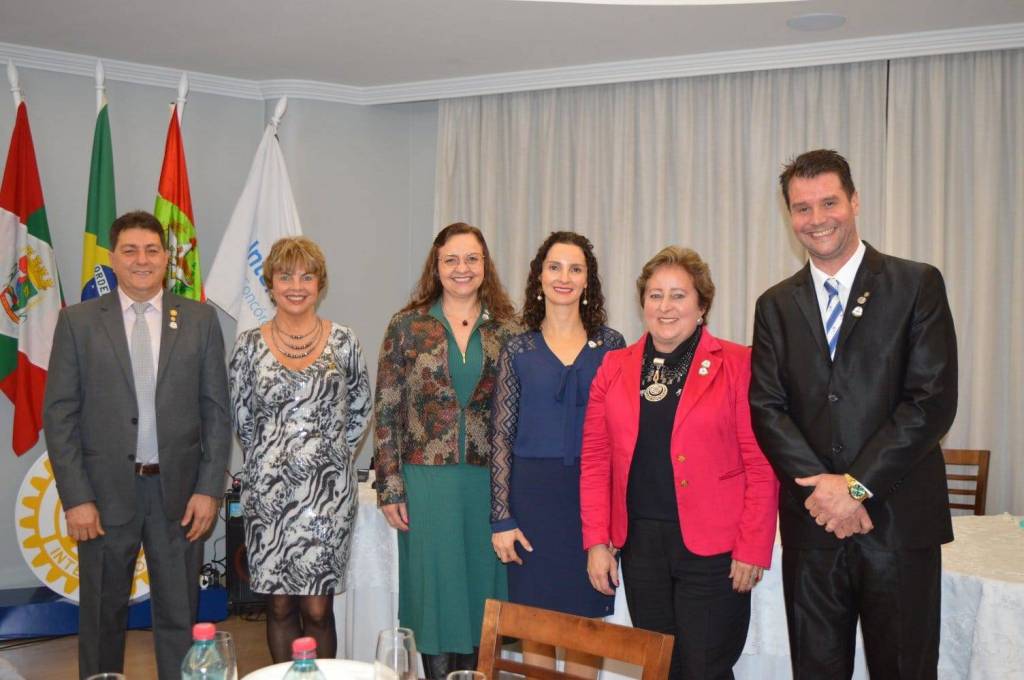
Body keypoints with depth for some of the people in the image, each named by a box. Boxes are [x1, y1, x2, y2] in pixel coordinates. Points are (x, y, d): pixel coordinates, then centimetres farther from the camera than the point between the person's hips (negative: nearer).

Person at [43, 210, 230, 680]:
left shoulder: (200, 320, 3)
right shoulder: (78, 321, 1)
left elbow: (216, 411, 3)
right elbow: (59, 414, -1)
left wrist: (209, 488, -4)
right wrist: (75, 498, -8)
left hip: (179, 492, 0)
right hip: (106, 492, 0)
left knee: (180, 618, 9)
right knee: (102, 618, 14)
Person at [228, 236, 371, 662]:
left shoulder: (342, 341, 0)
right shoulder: (249, 345, 1)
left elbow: (360, 409, 10)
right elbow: (241, 418, 9)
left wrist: (334, 454, 7)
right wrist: (268, 460, 10)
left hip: (328, 492, -1)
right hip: (267, 492, 1)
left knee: (317, 608, 3)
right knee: (279, 605, 10)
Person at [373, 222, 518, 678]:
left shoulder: (506, 330, 4)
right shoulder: (408, 326, 1)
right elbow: (387, 412, -1)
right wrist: (391, 487, -6)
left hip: (489, 482, 2)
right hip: (427, 481, -1)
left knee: (479, 586, 10)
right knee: (435, 589, 7)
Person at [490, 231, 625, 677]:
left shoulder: (611, 345, 4)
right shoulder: (518, 351, 3)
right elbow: (502, 437, 2)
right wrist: (501, 519, -3)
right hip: (534, 494, 0)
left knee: (585, 620, 6)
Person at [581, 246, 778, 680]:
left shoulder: (738, 366, -4)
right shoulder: (614, 368, 8)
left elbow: (762, 466, -6)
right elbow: (595, 461, 7)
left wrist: (752, 549, -10)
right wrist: (596, 541, 1)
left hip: (712, 547, -4)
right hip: (639, 543, 4)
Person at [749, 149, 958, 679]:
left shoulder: (917, 285, 0)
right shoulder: (776, 305, 10)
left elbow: (933, 400, -9)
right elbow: (766, 407, 2)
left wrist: (855, 485, -13)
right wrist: (822, 487, -11)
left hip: (899, 520, -2)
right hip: (811, 521, 3)